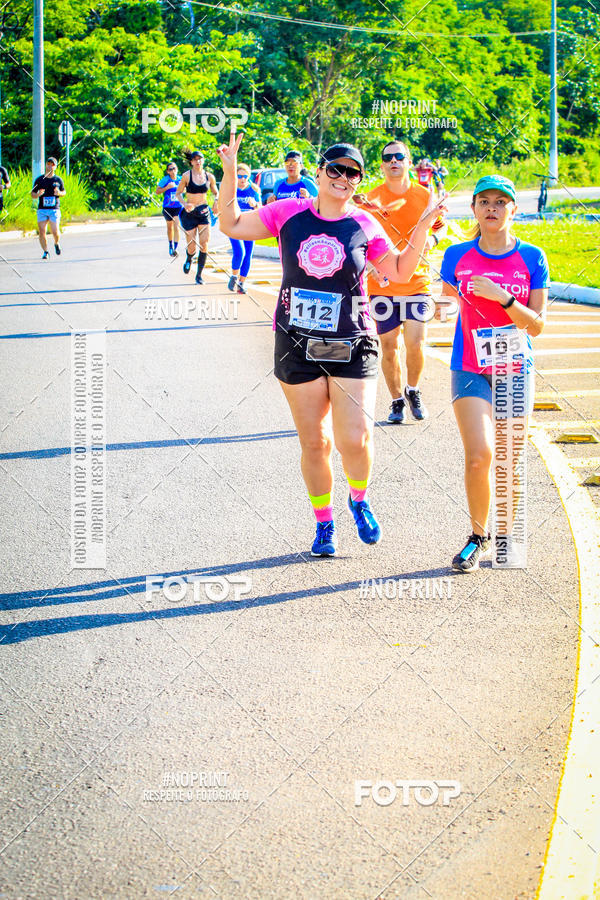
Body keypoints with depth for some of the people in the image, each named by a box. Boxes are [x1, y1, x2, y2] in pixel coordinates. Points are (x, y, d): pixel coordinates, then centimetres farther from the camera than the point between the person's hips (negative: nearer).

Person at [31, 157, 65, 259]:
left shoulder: (58, 180, 6)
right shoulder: (39, 179, 6)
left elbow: (64, 192, 16)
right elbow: (32, 194, 9)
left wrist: (59, 193, -8)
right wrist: (38, 194, -14)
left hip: (54, 209, -1)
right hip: (42, 209, 1)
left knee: (55, 232, -8)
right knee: (41, 232, -5)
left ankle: (56, 244, 25)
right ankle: (45, 251, 8)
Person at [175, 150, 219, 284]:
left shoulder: (209, 176, 1)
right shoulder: (186, 176, -7)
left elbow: (216, 193, 15)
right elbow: (178, 193, -1)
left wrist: (216, 201, -6)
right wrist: (184, 204, -20)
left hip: (204, 212, 2)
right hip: (189, 213, -2)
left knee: (204, 244, -8)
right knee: (192, 247, -2)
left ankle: (199, 275, 2)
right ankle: (189, 259, 36)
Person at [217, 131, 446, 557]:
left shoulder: (365, 226, 1)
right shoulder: (289, 213, 1)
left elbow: (399, 271, 9)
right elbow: (232, 224, 6)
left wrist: (423, 227, -1)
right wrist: (230, 172, -3)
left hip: (352, 346, -1)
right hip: (297, 345, 1)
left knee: (355, 440, -11)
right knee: (314, 443, 7)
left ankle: (359, 499, 21)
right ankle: (325, 524, 24)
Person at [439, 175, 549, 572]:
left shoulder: (532, 258, -2)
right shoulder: (458, 256, 1)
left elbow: (537, 324, -6)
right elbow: (445, 305, 15)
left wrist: (502, 298, -19)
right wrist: (445, 306, -6)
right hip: (470, 370, 0)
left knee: (509, 462, 4)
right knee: (479, 456, -16)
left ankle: (506, 536, 26)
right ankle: (479, 536, 3)